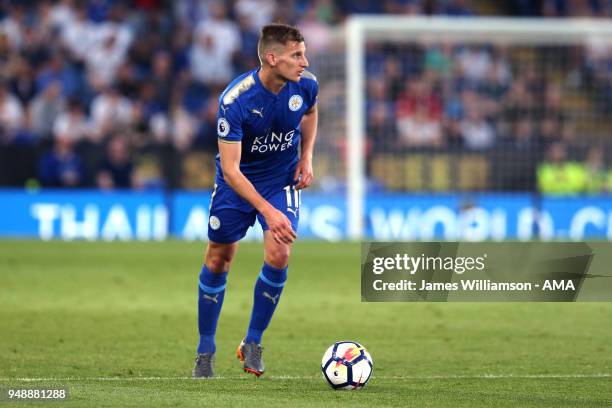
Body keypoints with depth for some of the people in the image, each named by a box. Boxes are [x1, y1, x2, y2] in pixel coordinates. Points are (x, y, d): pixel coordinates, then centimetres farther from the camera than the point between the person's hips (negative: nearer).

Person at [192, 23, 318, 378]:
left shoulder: (306, 85, -16)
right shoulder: (234, 101, -30)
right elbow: (231, 170, -29)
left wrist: (307, 157, -2)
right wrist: (267, 211, -37)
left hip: (283, 179, 2)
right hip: (237, 182, -2)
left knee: (278, 256, -16)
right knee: (218, 259, 3)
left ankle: (253, 343, 3)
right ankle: (206, 351, 19)